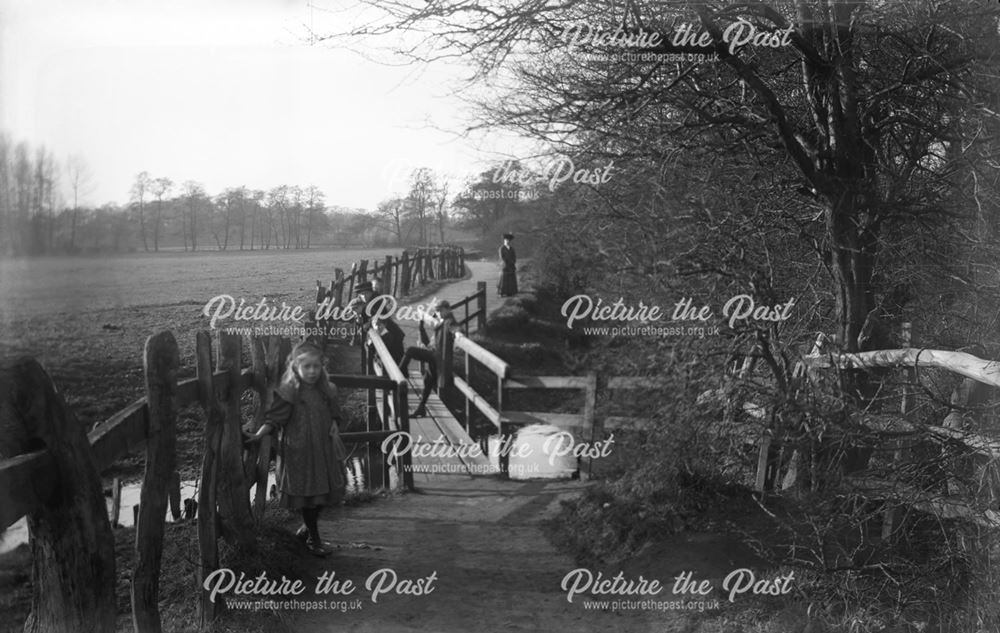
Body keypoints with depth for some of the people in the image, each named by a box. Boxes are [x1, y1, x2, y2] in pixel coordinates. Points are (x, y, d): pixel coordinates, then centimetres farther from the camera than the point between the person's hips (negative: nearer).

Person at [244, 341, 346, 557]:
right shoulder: (289, 392, -12)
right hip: (299, 452, -6)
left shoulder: (326, 392, 5)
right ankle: (314, 539, 18)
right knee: (306, 494, 3)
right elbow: (274, 418, -13)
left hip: (324, 450, 6)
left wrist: (334, 426, -4)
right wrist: (258, 435, -25)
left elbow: (335, 415, 16)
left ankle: (307, 528, 36)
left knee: (324, 491, 13)